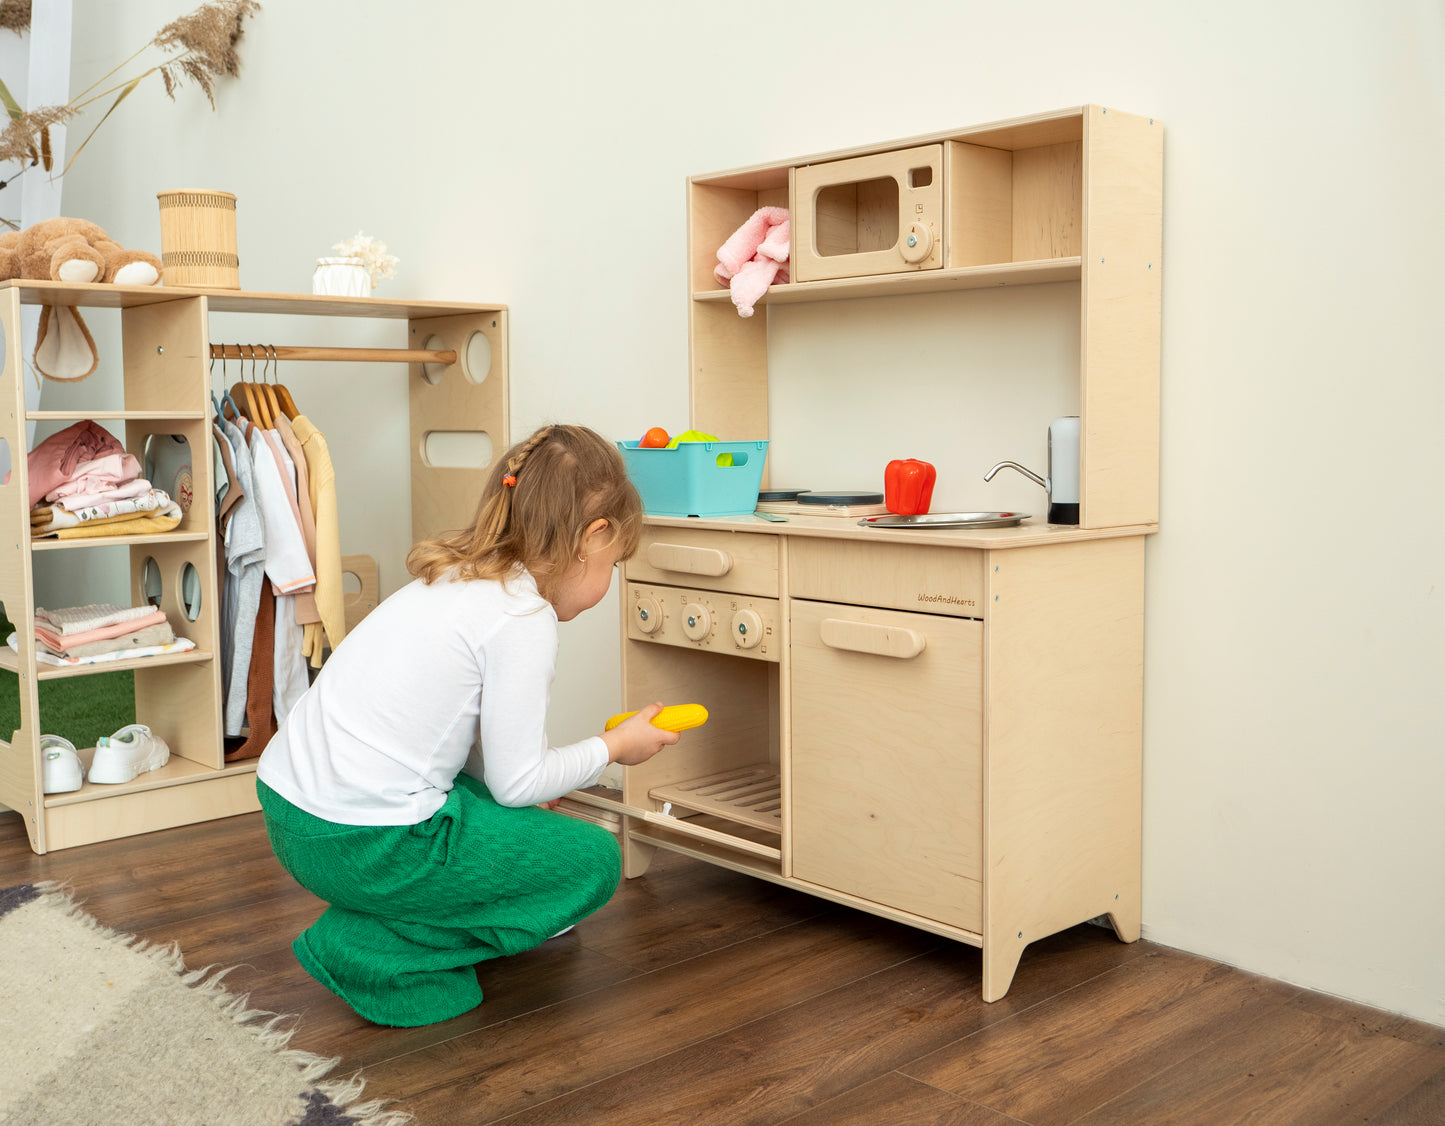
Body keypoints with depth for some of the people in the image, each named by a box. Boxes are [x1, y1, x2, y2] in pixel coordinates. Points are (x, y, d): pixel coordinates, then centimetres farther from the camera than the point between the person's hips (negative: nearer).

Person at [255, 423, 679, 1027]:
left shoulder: (452, 578, 13)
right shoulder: (525, 617, -14)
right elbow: (516, 782, -9)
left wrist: (532, 792, 24)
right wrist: (612, 747, 6)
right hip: (361, 848, -10)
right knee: (593, 858, 4)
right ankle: (372, 952, 0)